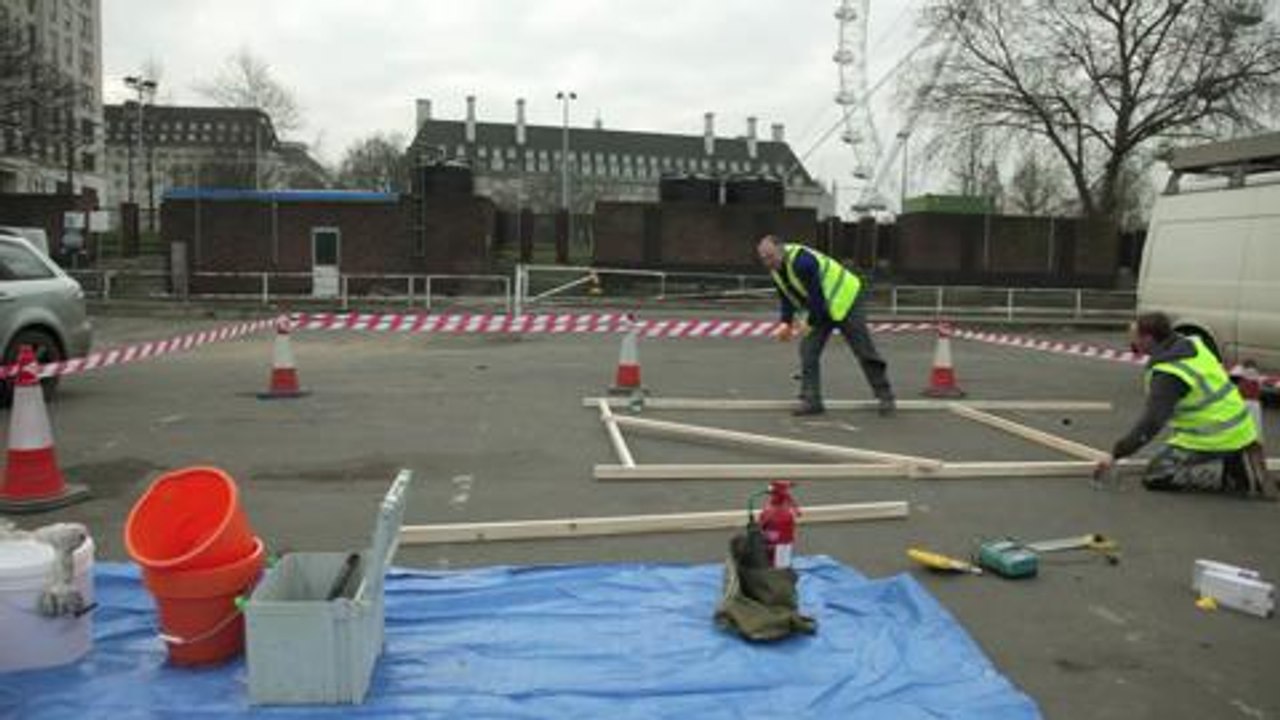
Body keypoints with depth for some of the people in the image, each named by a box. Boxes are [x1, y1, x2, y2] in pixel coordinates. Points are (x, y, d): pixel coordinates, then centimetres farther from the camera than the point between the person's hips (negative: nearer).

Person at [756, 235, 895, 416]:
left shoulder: (802, 261, -30)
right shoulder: (776, 269, -1)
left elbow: (816, 296, -29)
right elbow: (786, 297, 9)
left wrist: (810, 324, -22)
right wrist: (786, 322, -2)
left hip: (845, 301, -8)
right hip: (820, 308, 9)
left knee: (864, 351, -2)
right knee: (808, 350, -3)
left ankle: (885, 398, 10)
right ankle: (811, 401, 1)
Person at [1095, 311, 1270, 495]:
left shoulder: (1167, 374, -24)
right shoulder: (1192, 344, 2)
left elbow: (1151, 423, -29)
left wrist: (1116, 455, -26)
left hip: (1215, 439, -9)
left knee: (1154, 476, -6)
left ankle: (1227, 474, -9)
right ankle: (1239, 461, 15)